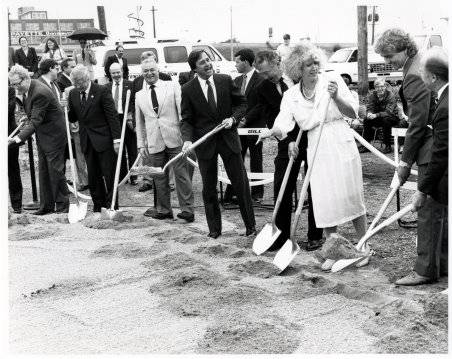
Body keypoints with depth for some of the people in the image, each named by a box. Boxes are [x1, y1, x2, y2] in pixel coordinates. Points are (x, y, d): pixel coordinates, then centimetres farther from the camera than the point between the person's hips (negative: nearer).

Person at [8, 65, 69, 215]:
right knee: (43, 170, 11)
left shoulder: (40, 93, -27)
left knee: (55, 169, -4)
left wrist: (19, 138, -38)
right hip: (41, 134, 10)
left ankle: (62, 205, 8)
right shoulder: (26, 90, 2)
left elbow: (35, 121, -32)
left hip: (53, 134, -9)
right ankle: (46, 205, 18)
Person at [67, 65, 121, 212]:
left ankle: (112, 205, 10)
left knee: (109, 175, 0)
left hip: (104, 139, -5)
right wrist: (65, 109, -9)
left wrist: (116, 139, -14)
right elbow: (73, 118, 12)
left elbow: (112, 116, -10)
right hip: (87, 142, 5)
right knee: (93, 176, 9)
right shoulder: (73, 94, 7)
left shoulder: (102, 91, -10)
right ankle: (98, 204, 18)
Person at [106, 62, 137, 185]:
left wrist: (130, 116, -15)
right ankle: (121, 175, 18)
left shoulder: (130, 85, -1)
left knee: (132, 150, 2)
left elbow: (134, 103, -4)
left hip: (127, 119, -3)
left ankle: (133, 176, 9)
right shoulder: (107, 87, 10)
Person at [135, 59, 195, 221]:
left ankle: (187, 210, 2)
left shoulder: (172, 87, 4)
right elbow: (139, 123, 16)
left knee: (181, 175, -2)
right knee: (160, 178, 8)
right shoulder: (139, 95, 13)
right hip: (154, 143, 3)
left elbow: (182, 111, 0)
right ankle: (163, 210, 19)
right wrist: (141, 144, 10)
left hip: (174, 139, -3)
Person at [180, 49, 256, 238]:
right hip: (204, 142, -1)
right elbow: (186, 120, -1)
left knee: (241, 183, 4)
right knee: (209, 188, 8)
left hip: (228, 138, 1)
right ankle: (214, 228, 21)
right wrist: (187, 139, -18)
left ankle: (250, 225, 17)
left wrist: (233, 118, -10)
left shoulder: (225, 80, 0)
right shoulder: (188, 90, -4)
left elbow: (242, 104, 9)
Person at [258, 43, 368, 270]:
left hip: (342, 147, -2)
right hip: (316, 152, 2)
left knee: (352, 197, 5)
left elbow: (353, 112, -3)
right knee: (324, 202, 3)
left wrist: (336, 97, -20)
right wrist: (273, 132, -31)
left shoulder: (332, 80, -3)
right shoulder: (290, 96, 3)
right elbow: (283, 125, -9)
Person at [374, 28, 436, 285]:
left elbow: (418, 124, -20)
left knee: (427, 210, -4)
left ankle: (425, 271, 3)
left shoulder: (415, 76, -19)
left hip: (432, 151, -10)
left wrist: (406, 161, -13)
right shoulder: (426, 64, 14)